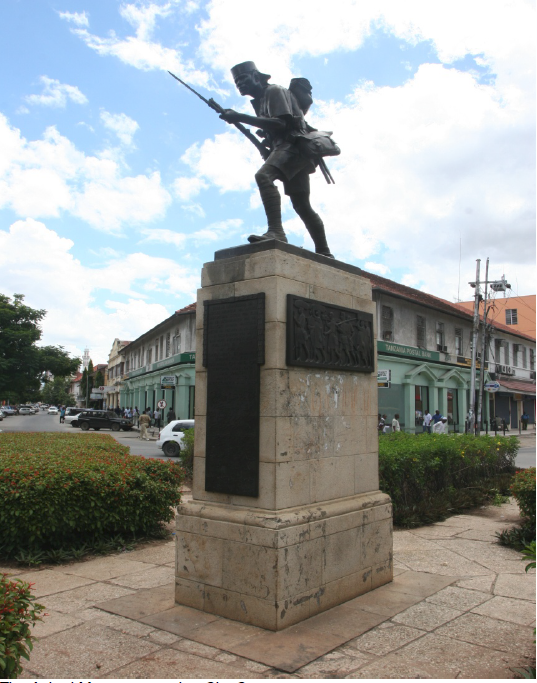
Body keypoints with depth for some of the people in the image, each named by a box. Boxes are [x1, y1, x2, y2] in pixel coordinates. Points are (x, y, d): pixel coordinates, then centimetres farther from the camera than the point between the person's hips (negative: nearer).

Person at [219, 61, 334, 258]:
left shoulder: (274, 91, -4)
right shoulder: (262, 99, 22)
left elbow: (280, 124, -19)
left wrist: (241, 117, -22)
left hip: (292, 146, -10)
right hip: (288, 149, 10)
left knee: (263, 176, -32)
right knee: (302, 206, 10)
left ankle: (276, 232, -44)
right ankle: (324, 253, 15)